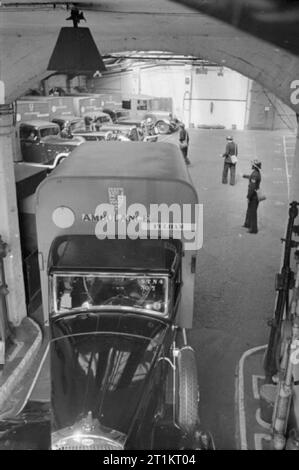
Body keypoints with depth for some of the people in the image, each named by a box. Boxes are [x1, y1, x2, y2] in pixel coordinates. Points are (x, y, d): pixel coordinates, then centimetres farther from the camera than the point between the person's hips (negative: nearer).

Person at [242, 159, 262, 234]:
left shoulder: (254, 174, -25)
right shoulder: (257, 172, 7)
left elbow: (252, 187, -29)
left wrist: (248, 197, -24)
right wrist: (246, 176, 51)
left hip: (253, 195, -10)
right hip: (256, 194, 10)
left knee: (252, 212, 0)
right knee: (249, 210, 24)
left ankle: (253, 229, 7)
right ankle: (247, 224, 41)